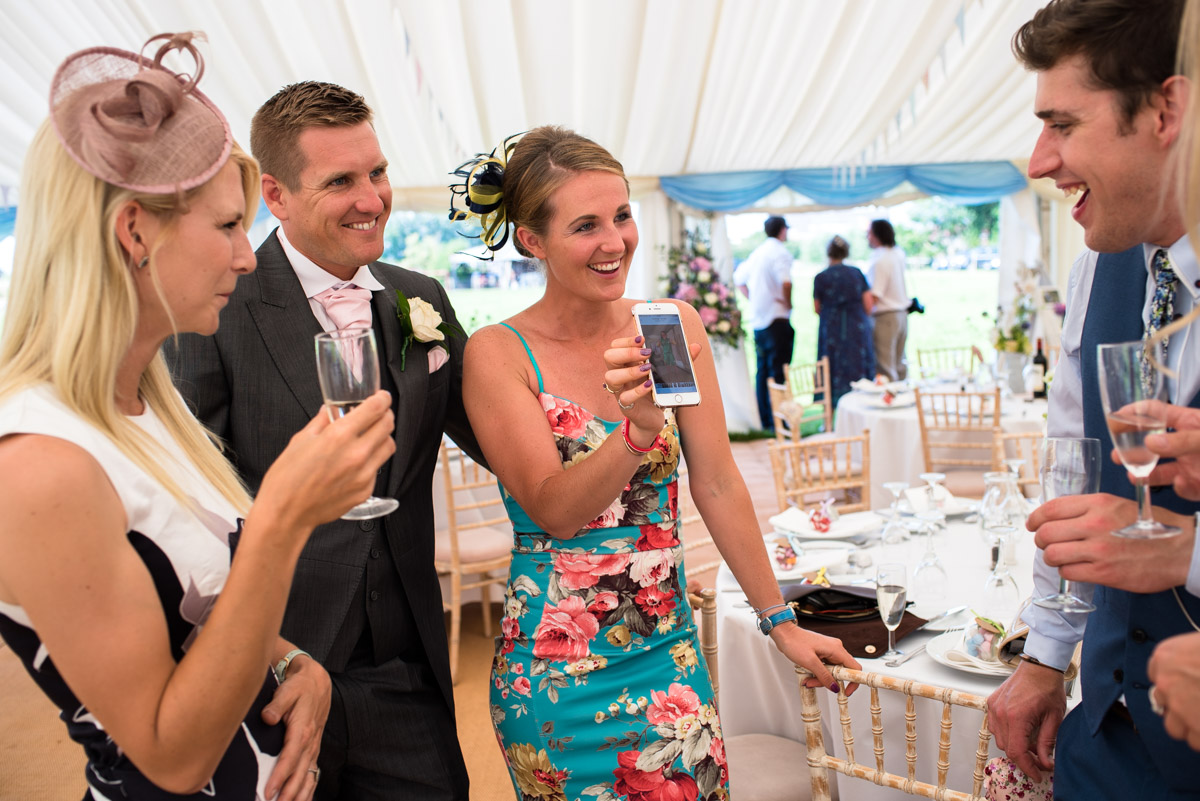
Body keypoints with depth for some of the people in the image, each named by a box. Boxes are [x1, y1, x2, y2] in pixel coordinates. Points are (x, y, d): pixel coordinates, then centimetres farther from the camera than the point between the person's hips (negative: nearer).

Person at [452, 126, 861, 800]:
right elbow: (555, 510, -18)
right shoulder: (498, 354, -12)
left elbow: (718, 485, 0)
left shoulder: (675, 327, -3)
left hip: (671, 654, 3)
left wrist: (780, 620, 2)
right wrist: (639, 427, -35)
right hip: (559, 674, -3)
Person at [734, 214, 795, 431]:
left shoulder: (757, 252, 13)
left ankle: (765, 420, 17)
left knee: (762, 371, 11)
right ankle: (777, 420, -4)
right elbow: (785, 282, -28)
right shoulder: (780, 252, -11)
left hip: (757, 319, 8)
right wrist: (788, 303, -12)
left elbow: (739, 279, 22)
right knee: (778, 372, -5)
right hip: (776, 317, -8)